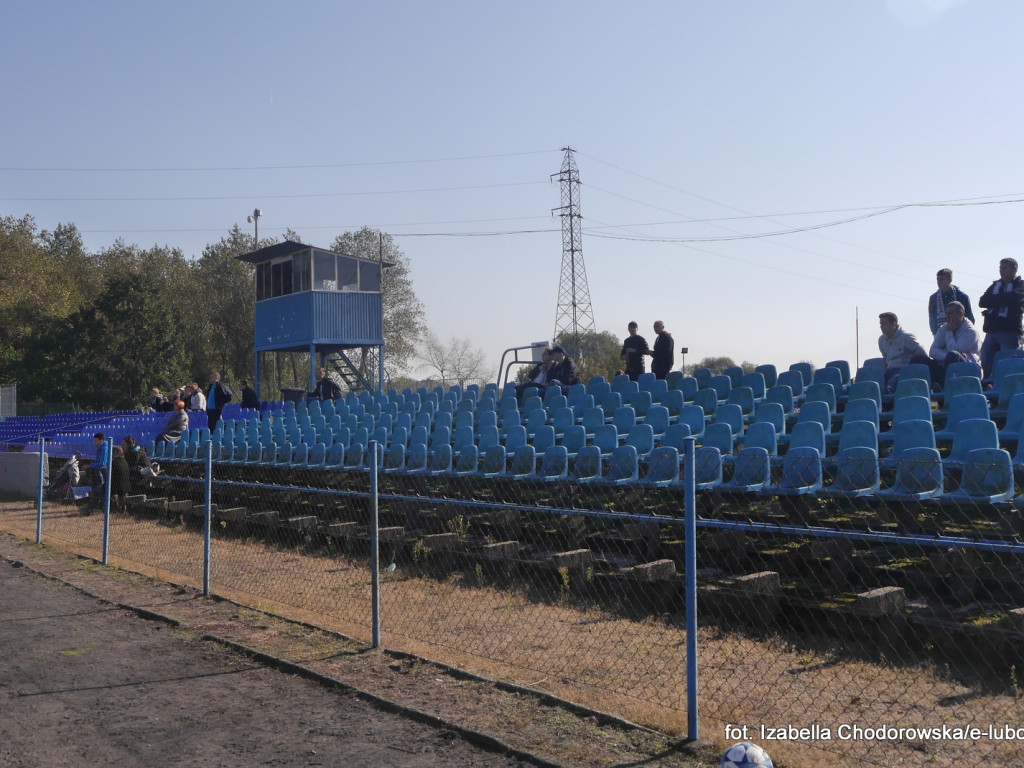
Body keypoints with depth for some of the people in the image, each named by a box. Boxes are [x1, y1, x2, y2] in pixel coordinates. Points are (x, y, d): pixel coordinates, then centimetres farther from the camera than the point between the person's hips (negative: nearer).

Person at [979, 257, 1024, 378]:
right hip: (991, 331, 5)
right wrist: (1002, 299, -6)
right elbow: (982, 302, 7)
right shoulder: (996, 285, 21)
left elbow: (1014, 297, -15)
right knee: (986, 365, 1)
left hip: (1010, 331, -5)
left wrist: (993, 300, -1)